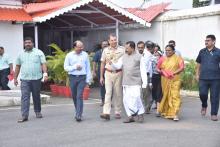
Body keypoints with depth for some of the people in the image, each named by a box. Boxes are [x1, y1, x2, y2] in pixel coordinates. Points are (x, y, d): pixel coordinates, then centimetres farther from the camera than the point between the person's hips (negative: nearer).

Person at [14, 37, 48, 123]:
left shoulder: (39, 52, 2)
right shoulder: (21, 54, 11)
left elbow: (43, 64, -4)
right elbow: (18, 66, 14)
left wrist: (45, 74, -17)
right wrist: (15, 78, 12)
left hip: (36, 79, -1)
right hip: (24, 79, 1)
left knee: (36, 96, 10)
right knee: (25, 97, -7)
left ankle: (38, 112, 28)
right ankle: (24, 116, -11)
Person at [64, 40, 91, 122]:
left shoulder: (85, 55, 5)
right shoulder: (69, 55, 3)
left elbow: (88, 68, 7)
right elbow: (66, 67, 3)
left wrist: (88, 80, 4)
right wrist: (75, 67, -10)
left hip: (82, 78, -1)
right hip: (72, 77, 2)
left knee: (79, 96, -11)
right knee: (74, 96, 10)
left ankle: (79, 115, -12)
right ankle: (78, 112, 28)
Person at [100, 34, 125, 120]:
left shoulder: (121, 50, 2)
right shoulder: (105, 50, 9)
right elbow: (102, 64, 13)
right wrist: (101, 76, 11)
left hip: (118, 73, -1)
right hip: (108, 73, 1)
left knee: (118, 94, 5)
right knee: (108, 93, -8)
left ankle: (117, 112, 15)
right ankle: (106, 113, -13)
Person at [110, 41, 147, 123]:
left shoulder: (139, 57, 1)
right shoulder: (124, 57, 14)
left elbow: (143, 70, -1)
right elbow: (118, 66, 4)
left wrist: (145, 82, -7)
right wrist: (111, 63, -16)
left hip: (135, 82, -5)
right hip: (126, 82, 5)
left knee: (135, 98, -13)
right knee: (126, 100, 4)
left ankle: (140, 114, 6)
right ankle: (130, 116, 14)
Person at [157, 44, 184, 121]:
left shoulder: (177, 58, 3)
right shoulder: (162, 59, 13)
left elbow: (182, 68, -6)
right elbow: (158, 68, 15)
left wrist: (174, 73, -19)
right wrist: (161, 71, -7)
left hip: (175, 80, -3)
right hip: (165, 81, 4)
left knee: (175, 96, -12)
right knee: (166, 96, 9)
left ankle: (175, 114, -15)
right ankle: (166, 112, 24)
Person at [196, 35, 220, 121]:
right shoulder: (202, 52, 9)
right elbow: (199, 64, 16)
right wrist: (197, 74, 11)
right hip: (203, 78, 2)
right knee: (202, 94, -3)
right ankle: (204, 106, 28)